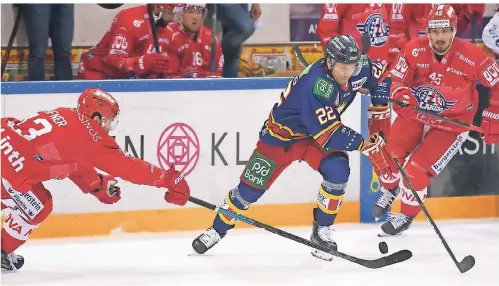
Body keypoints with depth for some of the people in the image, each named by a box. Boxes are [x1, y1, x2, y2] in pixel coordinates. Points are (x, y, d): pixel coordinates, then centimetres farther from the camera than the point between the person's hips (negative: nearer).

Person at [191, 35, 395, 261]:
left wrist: (379, 116, -1)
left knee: (338, 171, -21)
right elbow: (327, 134, -38)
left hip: (321, 129, 5)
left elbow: (380, 77, 5)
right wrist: (364, 145, -38)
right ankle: (218, 229, 22)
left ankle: (322, 231, -4)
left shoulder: (357, 67, -18)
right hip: (282, 132, -5)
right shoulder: (315, 83, -38)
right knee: (252, 186, -1)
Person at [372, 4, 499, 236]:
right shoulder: (414, 50, -16)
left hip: (451, 124, -3)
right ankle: (389, 191, 35)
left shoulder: (472, 57, -24)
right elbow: (397, 79, -6)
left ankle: (407, 215, 14)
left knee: (417, 169, -11)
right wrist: (400, 92, -30)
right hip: (415, 113, 3)